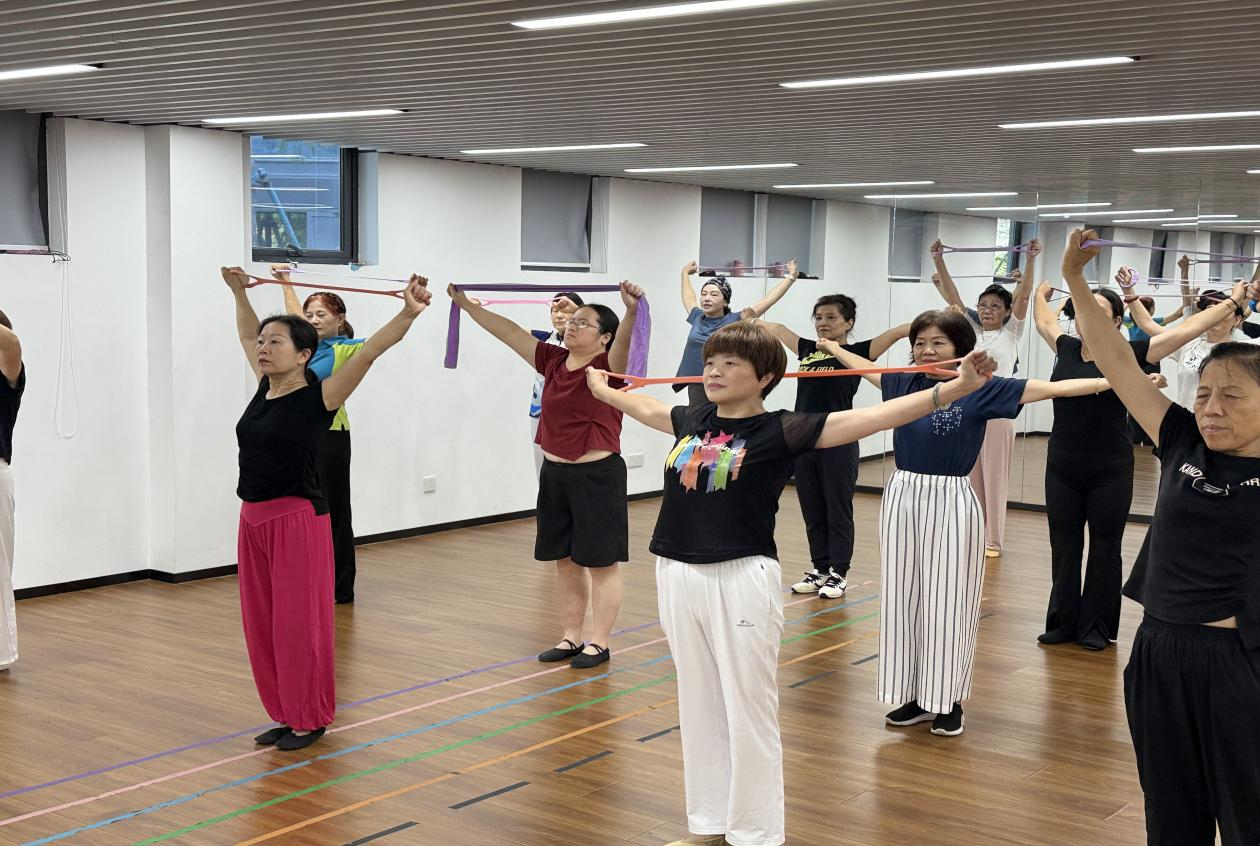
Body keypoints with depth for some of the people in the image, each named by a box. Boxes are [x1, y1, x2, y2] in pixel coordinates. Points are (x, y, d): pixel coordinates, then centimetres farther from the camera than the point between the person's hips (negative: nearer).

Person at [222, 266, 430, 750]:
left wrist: (408, 313, -30)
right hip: (254, 521, 7)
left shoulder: (319, 397, -11)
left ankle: (309, 721, 15)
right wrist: (239, 293, 31)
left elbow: (369, 352, -21)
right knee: (260, 626, 12)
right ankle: (285, 716, 25)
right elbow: (248, 335, 26)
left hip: (298, 521, -7)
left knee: (298, 625, 1)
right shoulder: (265, 388, 8)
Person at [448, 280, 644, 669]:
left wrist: (631, 311, -51)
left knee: (602, 563, 2)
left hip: (597, 475, -7)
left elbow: (622, 342, -31)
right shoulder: (553, 360, 6)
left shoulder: (607, 366, -10)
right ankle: (571, 637, 24)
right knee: (566, 560, 13)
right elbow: (509, 332, 7)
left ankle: (599, 643, 10)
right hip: (555, 473, 7)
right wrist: (467, 305, 6)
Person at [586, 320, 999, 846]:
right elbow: (646, 408, 31)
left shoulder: (780, 430, -8)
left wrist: (956, 388, -24)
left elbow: (870, 418, -15)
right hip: (678, 578, 6)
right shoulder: (690, 421, 9)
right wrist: (601, 388, 49)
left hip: (742, 581, -6)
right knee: (699, 708, 16)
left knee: (749, 714, 2)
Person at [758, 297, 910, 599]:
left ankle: (839, 573, 13)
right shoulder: (807, 349, 11)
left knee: (838, 509, 4)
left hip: (839, 443, -5)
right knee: (812, 511, 12)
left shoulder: (856, 352, -3)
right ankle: (820, 569, 23)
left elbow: (897, 332, -10)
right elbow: (777, 329, 26)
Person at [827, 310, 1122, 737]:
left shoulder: (982, 388, -8)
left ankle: (948, 702, 16)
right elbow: (867, 368, 26)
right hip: (902, 497, 5)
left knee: (948, 604, 2)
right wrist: (833, 347, 41)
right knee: (903, 600, 9)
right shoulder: (905, 382, 5)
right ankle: (916, 697, 22)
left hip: (951, 502, -4)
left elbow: (1052, 388, -11)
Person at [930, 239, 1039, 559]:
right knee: (969, 477, 8)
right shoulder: (970, 331, 10)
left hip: (998, 411, -3)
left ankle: (993, 540, 10)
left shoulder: (1011, 333, 4)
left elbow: (1023, 296, -7)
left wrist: (1031, 259, -17)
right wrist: (938, 260, -4)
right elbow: (952, 296, 4)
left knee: (994, 478, 3)